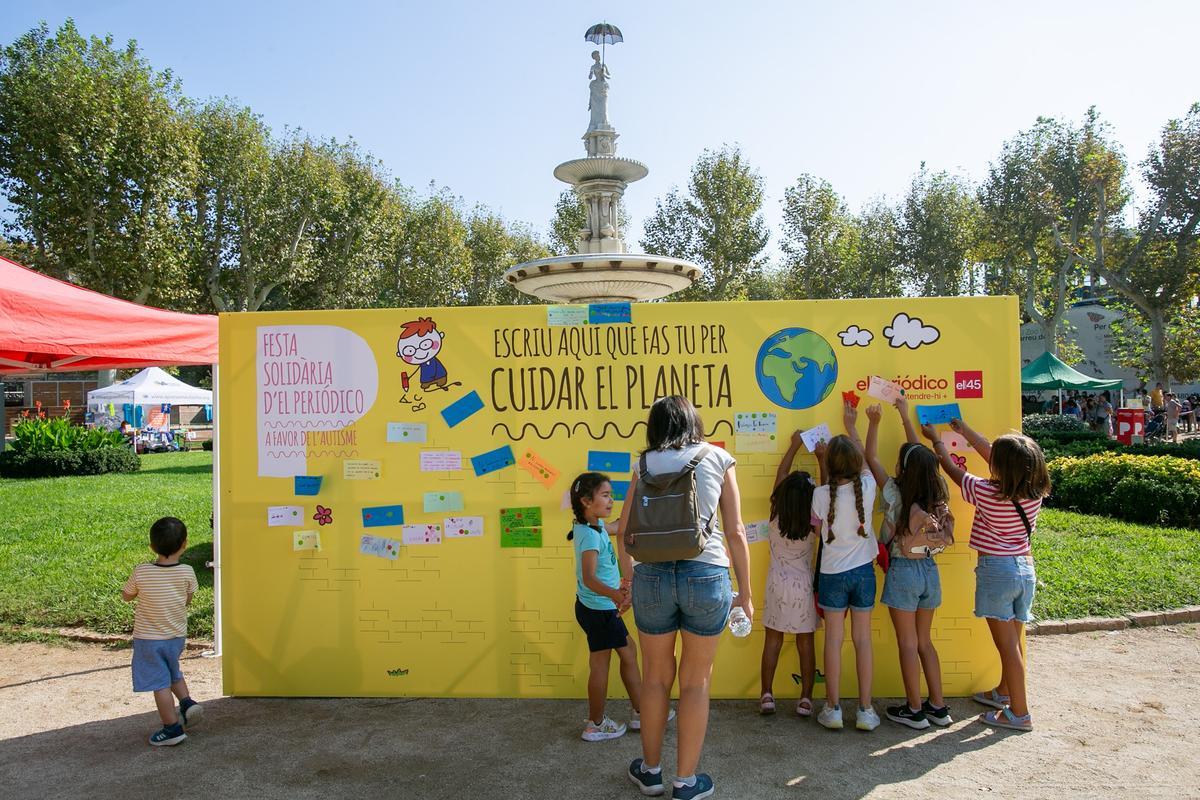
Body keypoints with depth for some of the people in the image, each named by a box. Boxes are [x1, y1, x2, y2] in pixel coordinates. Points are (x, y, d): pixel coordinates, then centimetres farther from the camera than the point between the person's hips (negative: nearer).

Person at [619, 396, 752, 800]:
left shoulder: (645, 464, 7)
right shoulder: (717, 458, 5)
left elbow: (625, 529, 9)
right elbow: (736, 532, 3)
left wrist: (629, 571, 27)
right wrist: (745, 592, 11)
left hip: (652, 574, 1)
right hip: (707, 574, -1)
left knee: (655, 677, 17)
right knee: (696, 681, 12)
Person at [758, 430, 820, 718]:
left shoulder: (776, 516, -10)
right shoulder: (812, 522, -14)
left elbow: (780, 475, 1)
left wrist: (794, 446, 9)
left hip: (778, 585, 1)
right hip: (803, 586, -1)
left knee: (773, 640, 8)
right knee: (805, 642, 8)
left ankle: (767, 695, 11)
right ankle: (806, 698, 12)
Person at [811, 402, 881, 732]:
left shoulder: (822, 494, -16)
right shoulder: (867, 487, -10)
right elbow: (864, 460, 11)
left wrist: (821, 462, 12)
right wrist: (851, 428, 27)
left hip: (833, 573, -2)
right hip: (863, 570, 2)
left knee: (833, 640, 6)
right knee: (863, 639, 9)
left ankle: (833, 709, 13)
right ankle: (865, 710, 15)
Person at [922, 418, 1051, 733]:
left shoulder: (986, 493, -18)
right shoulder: (1035, 492, 0)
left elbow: (951, 467, -2)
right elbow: (993, 455, 11)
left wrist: (935, 438, 15)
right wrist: (965, 430, 22)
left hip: (996, 569, -7)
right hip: (1026, 568, 7)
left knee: (1007, 644, 2)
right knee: (1012, 640, 19)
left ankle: (1019, 713, 10)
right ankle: (1004, 692, 38)